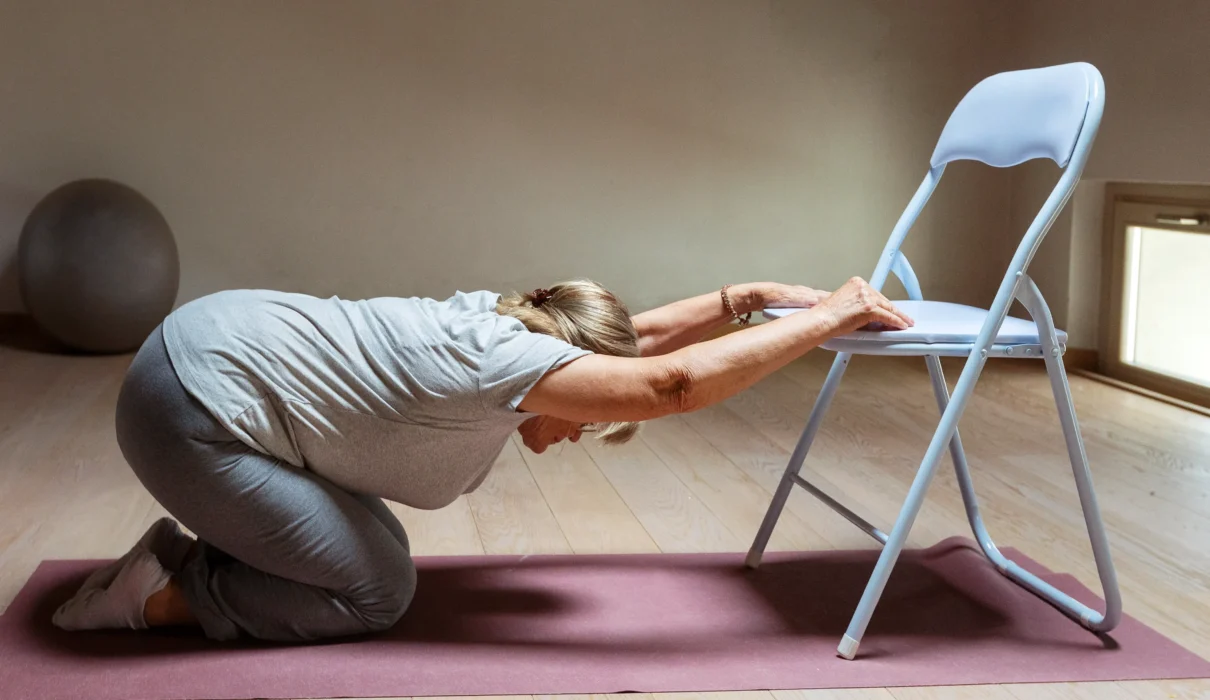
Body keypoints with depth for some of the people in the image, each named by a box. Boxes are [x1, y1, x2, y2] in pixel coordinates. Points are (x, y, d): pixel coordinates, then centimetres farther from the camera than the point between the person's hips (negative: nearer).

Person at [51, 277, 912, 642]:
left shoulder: (498, 318, 5)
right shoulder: (499, 362, -22)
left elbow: (641, 335, 16)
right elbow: (673, 384, -27)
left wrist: (754, 294, 10)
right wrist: (826, 318, -22)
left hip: (215, 349, 10)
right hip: (191, 405, -10)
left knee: (372, 552, 12)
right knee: (373, 591, -4)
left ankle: (194, 550, 21)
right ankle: (159, 594, 5)